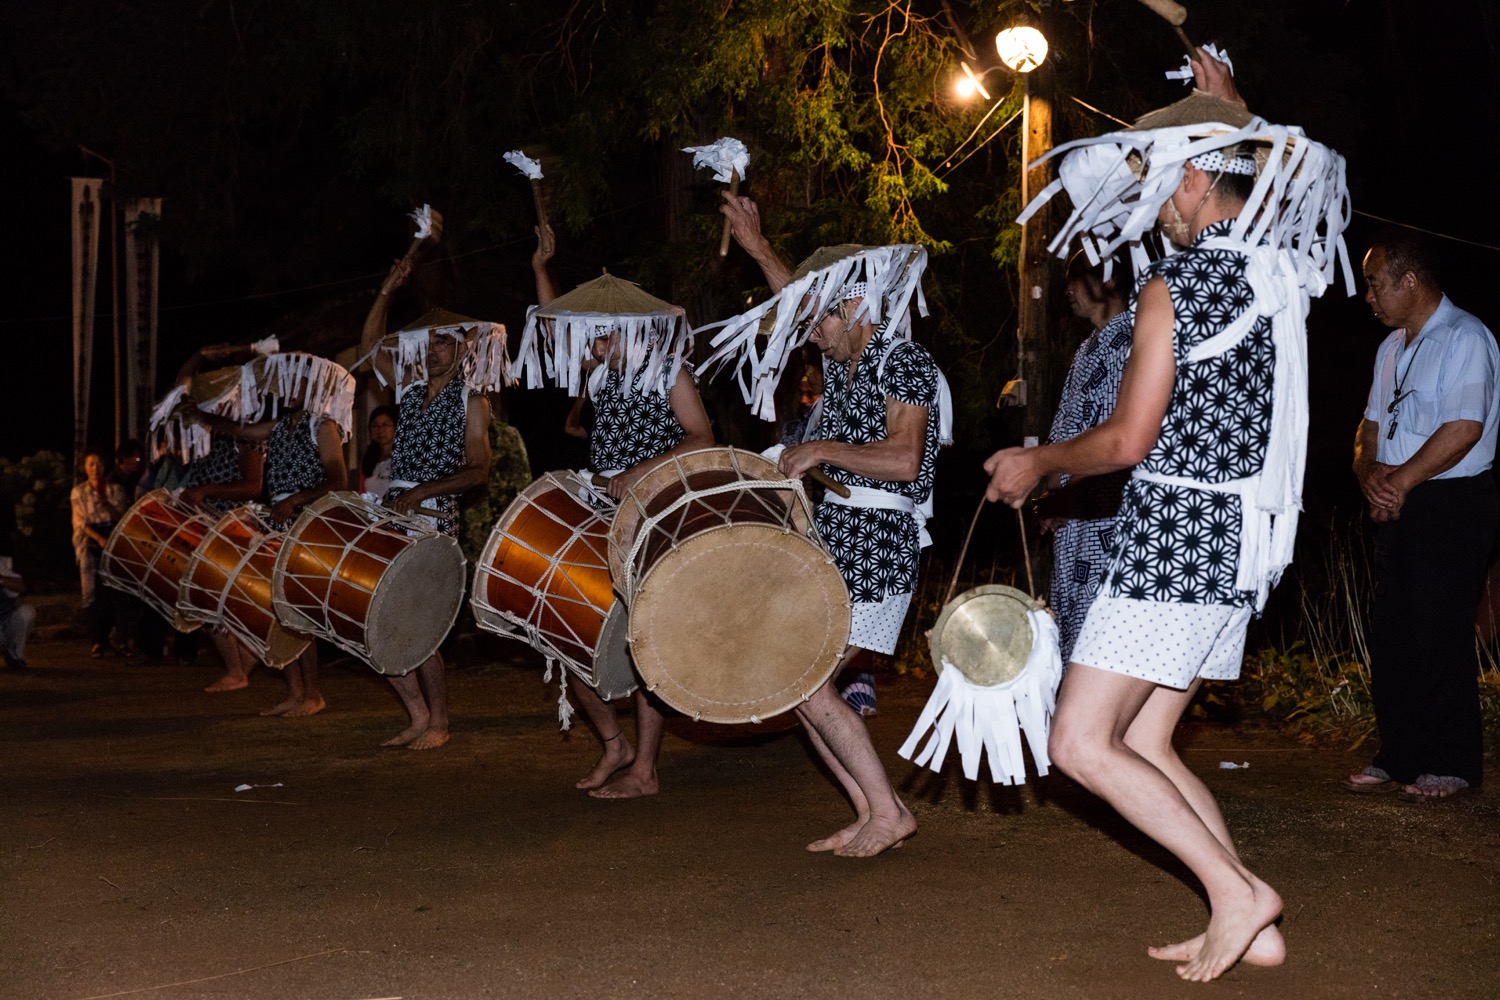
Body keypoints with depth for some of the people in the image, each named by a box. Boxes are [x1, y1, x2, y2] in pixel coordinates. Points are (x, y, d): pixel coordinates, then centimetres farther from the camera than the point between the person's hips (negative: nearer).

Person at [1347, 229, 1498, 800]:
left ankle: (1454, 764, 2)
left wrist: (1400, 481, -14)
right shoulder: (1392, 348, 18)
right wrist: (1370, 474, -3)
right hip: (1395, 510, 8)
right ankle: (1399, 758, 14)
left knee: (1441, 638, -7)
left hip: (1452, 503, -8)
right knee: (1389, 636, 7)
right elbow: (1371, 427, 18)